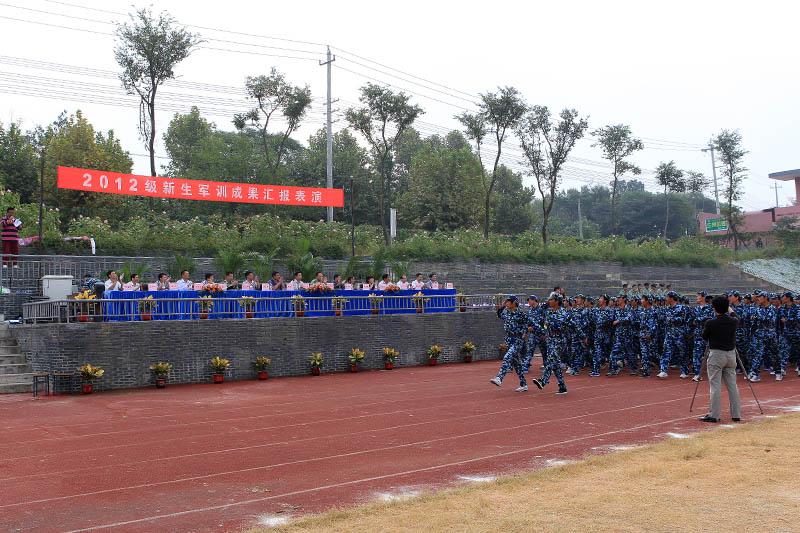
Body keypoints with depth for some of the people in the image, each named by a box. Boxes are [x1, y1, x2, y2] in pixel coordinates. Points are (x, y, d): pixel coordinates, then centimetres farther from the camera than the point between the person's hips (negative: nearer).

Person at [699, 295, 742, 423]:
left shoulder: (710, 323, -14)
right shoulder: (734, 321, -2)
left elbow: (704, 337, 1)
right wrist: (727, 313, 33)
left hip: (716, 355, -5)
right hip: (731, 354, 5)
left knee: (715, 386, -2)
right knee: (732, 385, 10)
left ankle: (714, 415, -1)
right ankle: (736, 414, 14)